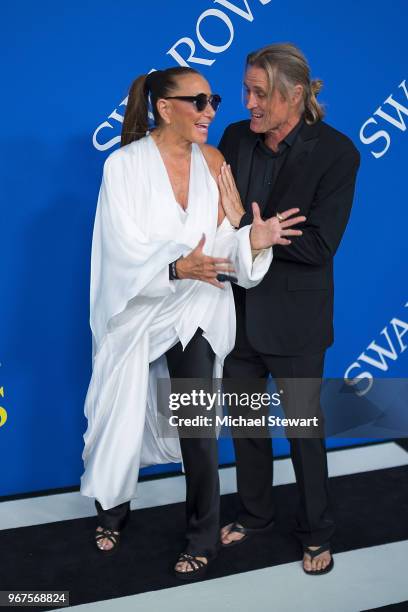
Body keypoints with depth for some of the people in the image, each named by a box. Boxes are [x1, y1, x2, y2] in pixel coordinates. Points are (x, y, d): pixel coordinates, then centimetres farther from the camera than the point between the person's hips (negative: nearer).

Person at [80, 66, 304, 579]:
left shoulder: (212, 161, -1)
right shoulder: (124, 165, -11)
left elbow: (221, 240, -5)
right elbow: (126, 252, -18)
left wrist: (253, 239, -25)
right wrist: (177, 268, -34)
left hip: (196, 314, 2)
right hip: (137, 313, -1)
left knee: (199, 429, 3)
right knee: (119, 421, 13)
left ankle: (203, 537, 25)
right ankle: (113, 513, 42)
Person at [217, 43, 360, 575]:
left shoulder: (336, 152, -15)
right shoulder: (235, 138, -2)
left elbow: (318, 245, -20)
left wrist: (245, 225, -23)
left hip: (293, 318, -4)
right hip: (238, 309, 5)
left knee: (305, 429, 11)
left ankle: (316, 532, 34)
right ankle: (255, 514, 42)